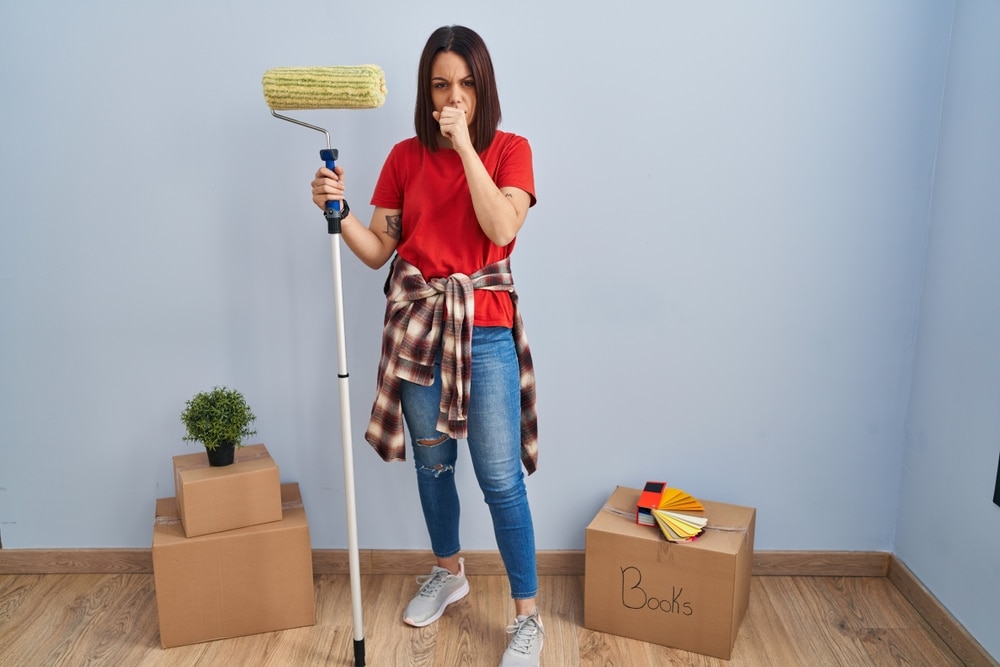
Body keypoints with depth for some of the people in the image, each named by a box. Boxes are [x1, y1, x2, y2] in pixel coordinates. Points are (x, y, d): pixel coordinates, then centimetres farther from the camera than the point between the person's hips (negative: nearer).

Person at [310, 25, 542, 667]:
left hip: (485, 330, -3)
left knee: (500, 477, -3)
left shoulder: (510, 149, 0)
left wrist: (465, 145, -17)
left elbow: (501, 228, -18)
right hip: (417, 325, 3)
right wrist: (338, 210, -13)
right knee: (432, 462, 16)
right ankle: (449, 573, 41)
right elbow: (377, 250, 4)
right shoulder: (405, 157, 6)